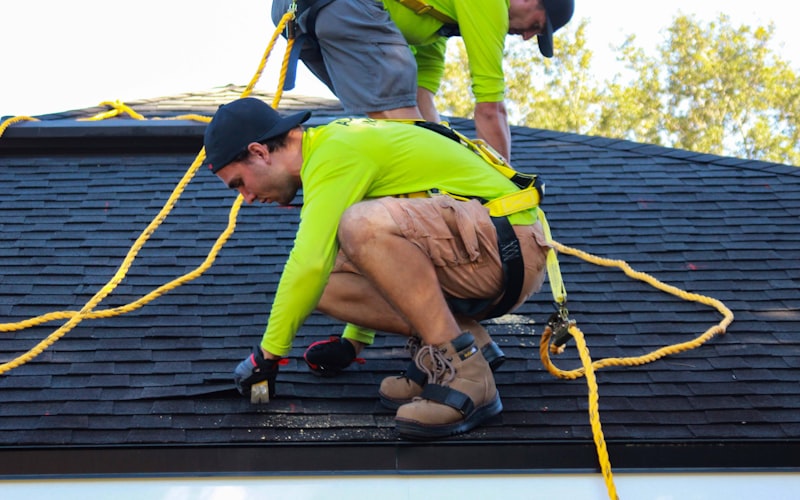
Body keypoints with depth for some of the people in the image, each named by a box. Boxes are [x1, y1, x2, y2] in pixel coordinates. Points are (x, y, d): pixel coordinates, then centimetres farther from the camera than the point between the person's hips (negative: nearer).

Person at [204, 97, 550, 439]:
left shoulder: (336, 152, -14)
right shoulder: (333, 143, 17)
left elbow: (310, 264, -22)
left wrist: (267, 354, -11)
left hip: (510, 247, -9)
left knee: (365, 224, -32)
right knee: (325, 286, -3)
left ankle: (464, 373, -24)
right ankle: (460, 337, 0)